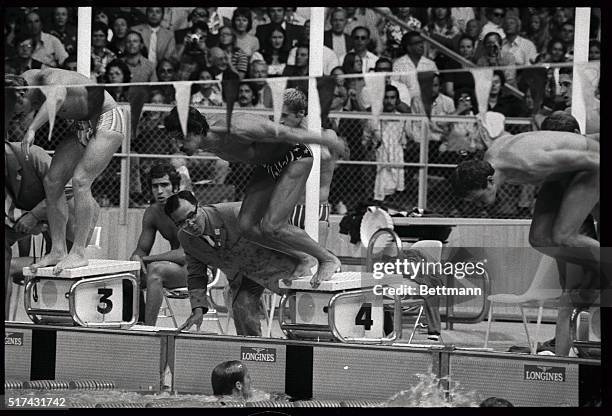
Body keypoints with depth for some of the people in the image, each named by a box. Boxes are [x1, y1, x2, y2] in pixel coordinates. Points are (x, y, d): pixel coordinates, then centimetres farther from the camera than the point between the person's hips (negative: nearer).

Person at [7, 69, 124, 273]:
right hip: (82, 127, 9)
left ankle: (78, 253, -19)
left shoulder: (51, 80, -33)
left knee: (80, 180, -22)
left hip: (107, 122, -9)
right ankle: (58, 251, 0)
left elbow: (57, 97, -57)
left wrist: (31, 130, -62)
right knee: (52, 181, -2)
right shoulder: (25, 79, -6)